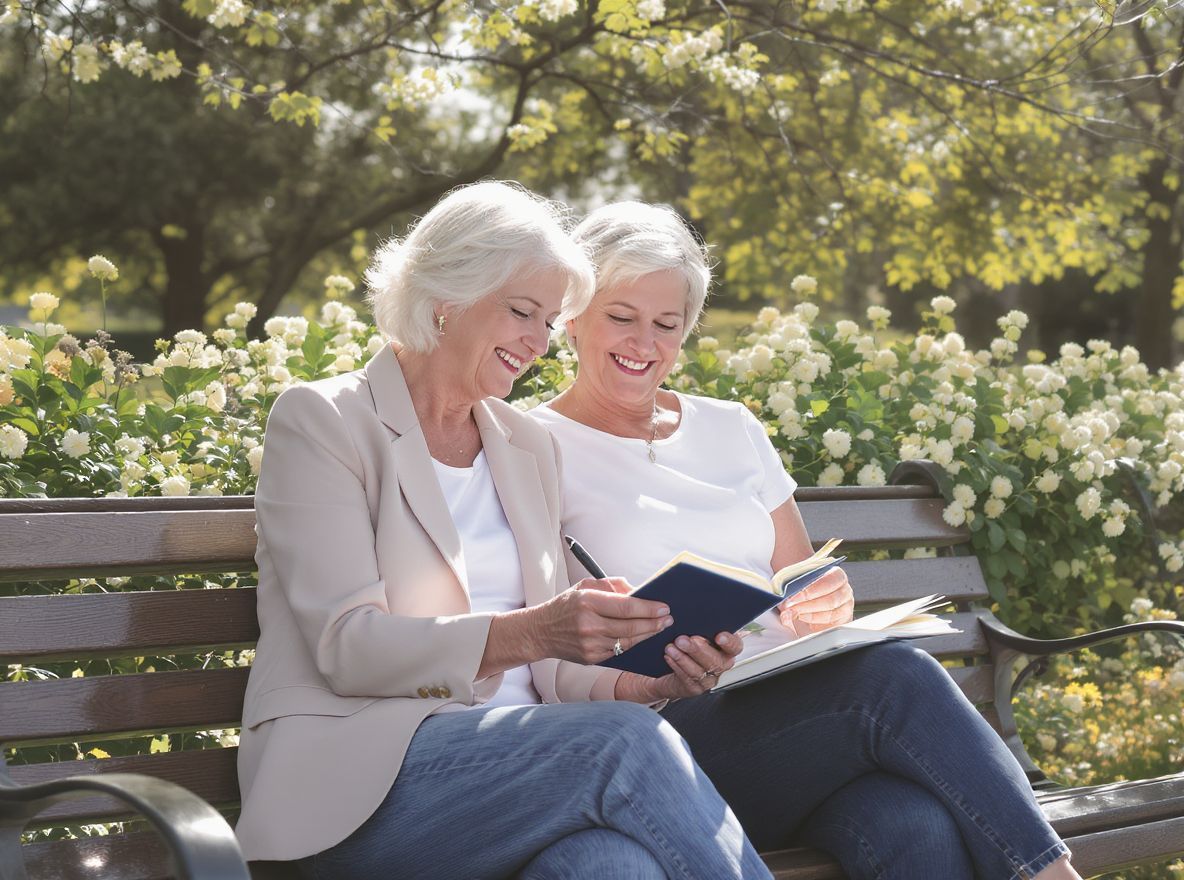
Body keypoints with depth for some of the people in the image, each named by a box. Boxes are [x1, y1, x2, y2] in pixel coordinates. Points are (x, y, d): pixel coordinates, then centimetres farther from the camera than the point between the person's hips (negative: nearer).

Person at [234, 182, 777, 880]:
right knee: (626, 742, -31)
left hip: (512, 756, 5)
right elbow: (347, 646, -11)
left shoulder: (531, 447, 20)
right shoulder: (321, 422, 1)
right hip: (363, 771, -4)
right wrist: (527, 631, -26)